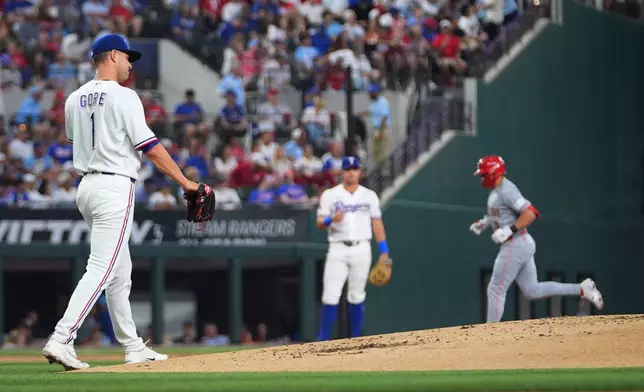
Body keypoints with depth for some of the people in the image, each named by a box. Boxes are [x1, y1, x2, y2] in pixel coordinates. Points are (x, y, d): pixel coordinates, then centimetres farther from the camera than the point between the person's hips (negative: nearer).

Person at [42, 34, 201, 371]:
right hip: (115, 188, -8)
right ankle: (61, 340, -22)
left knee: (120, 273, 14)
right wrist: (184, 182, -6)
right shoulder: (123, 97, -11)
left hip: (86, 187, 8)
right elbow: (150, 147, -12)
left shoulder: (75, 99, 10)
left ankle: (133, 347, 17)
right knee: (101, 270, -12)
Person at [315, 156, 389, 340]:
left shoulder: (369, 196, 10)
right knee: (330, 296, -10)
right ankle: (323, 340, -8)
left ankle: (355, 339, 13)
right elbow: (319, 223, 1)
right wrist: (331, 219, -22)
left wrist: (384, 251, 3)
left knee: (357, 297, 5)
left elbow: (377, 223, 10)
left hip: (361, 249, 1)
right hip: (338, 249, -1)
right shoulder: (330, 195, 5)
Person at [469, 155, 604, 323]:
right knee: (532, 290, 11)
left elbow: (531, 213, -25)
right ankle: (581, 289, 9)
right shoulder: (496, 191, 14)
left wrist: (509, 230, -27)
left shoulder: (506, 190, -17)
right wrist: (485, 222, 17)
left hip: (515, 245, -10)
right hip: (522, 245, 10)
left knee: (496, 290, -3)